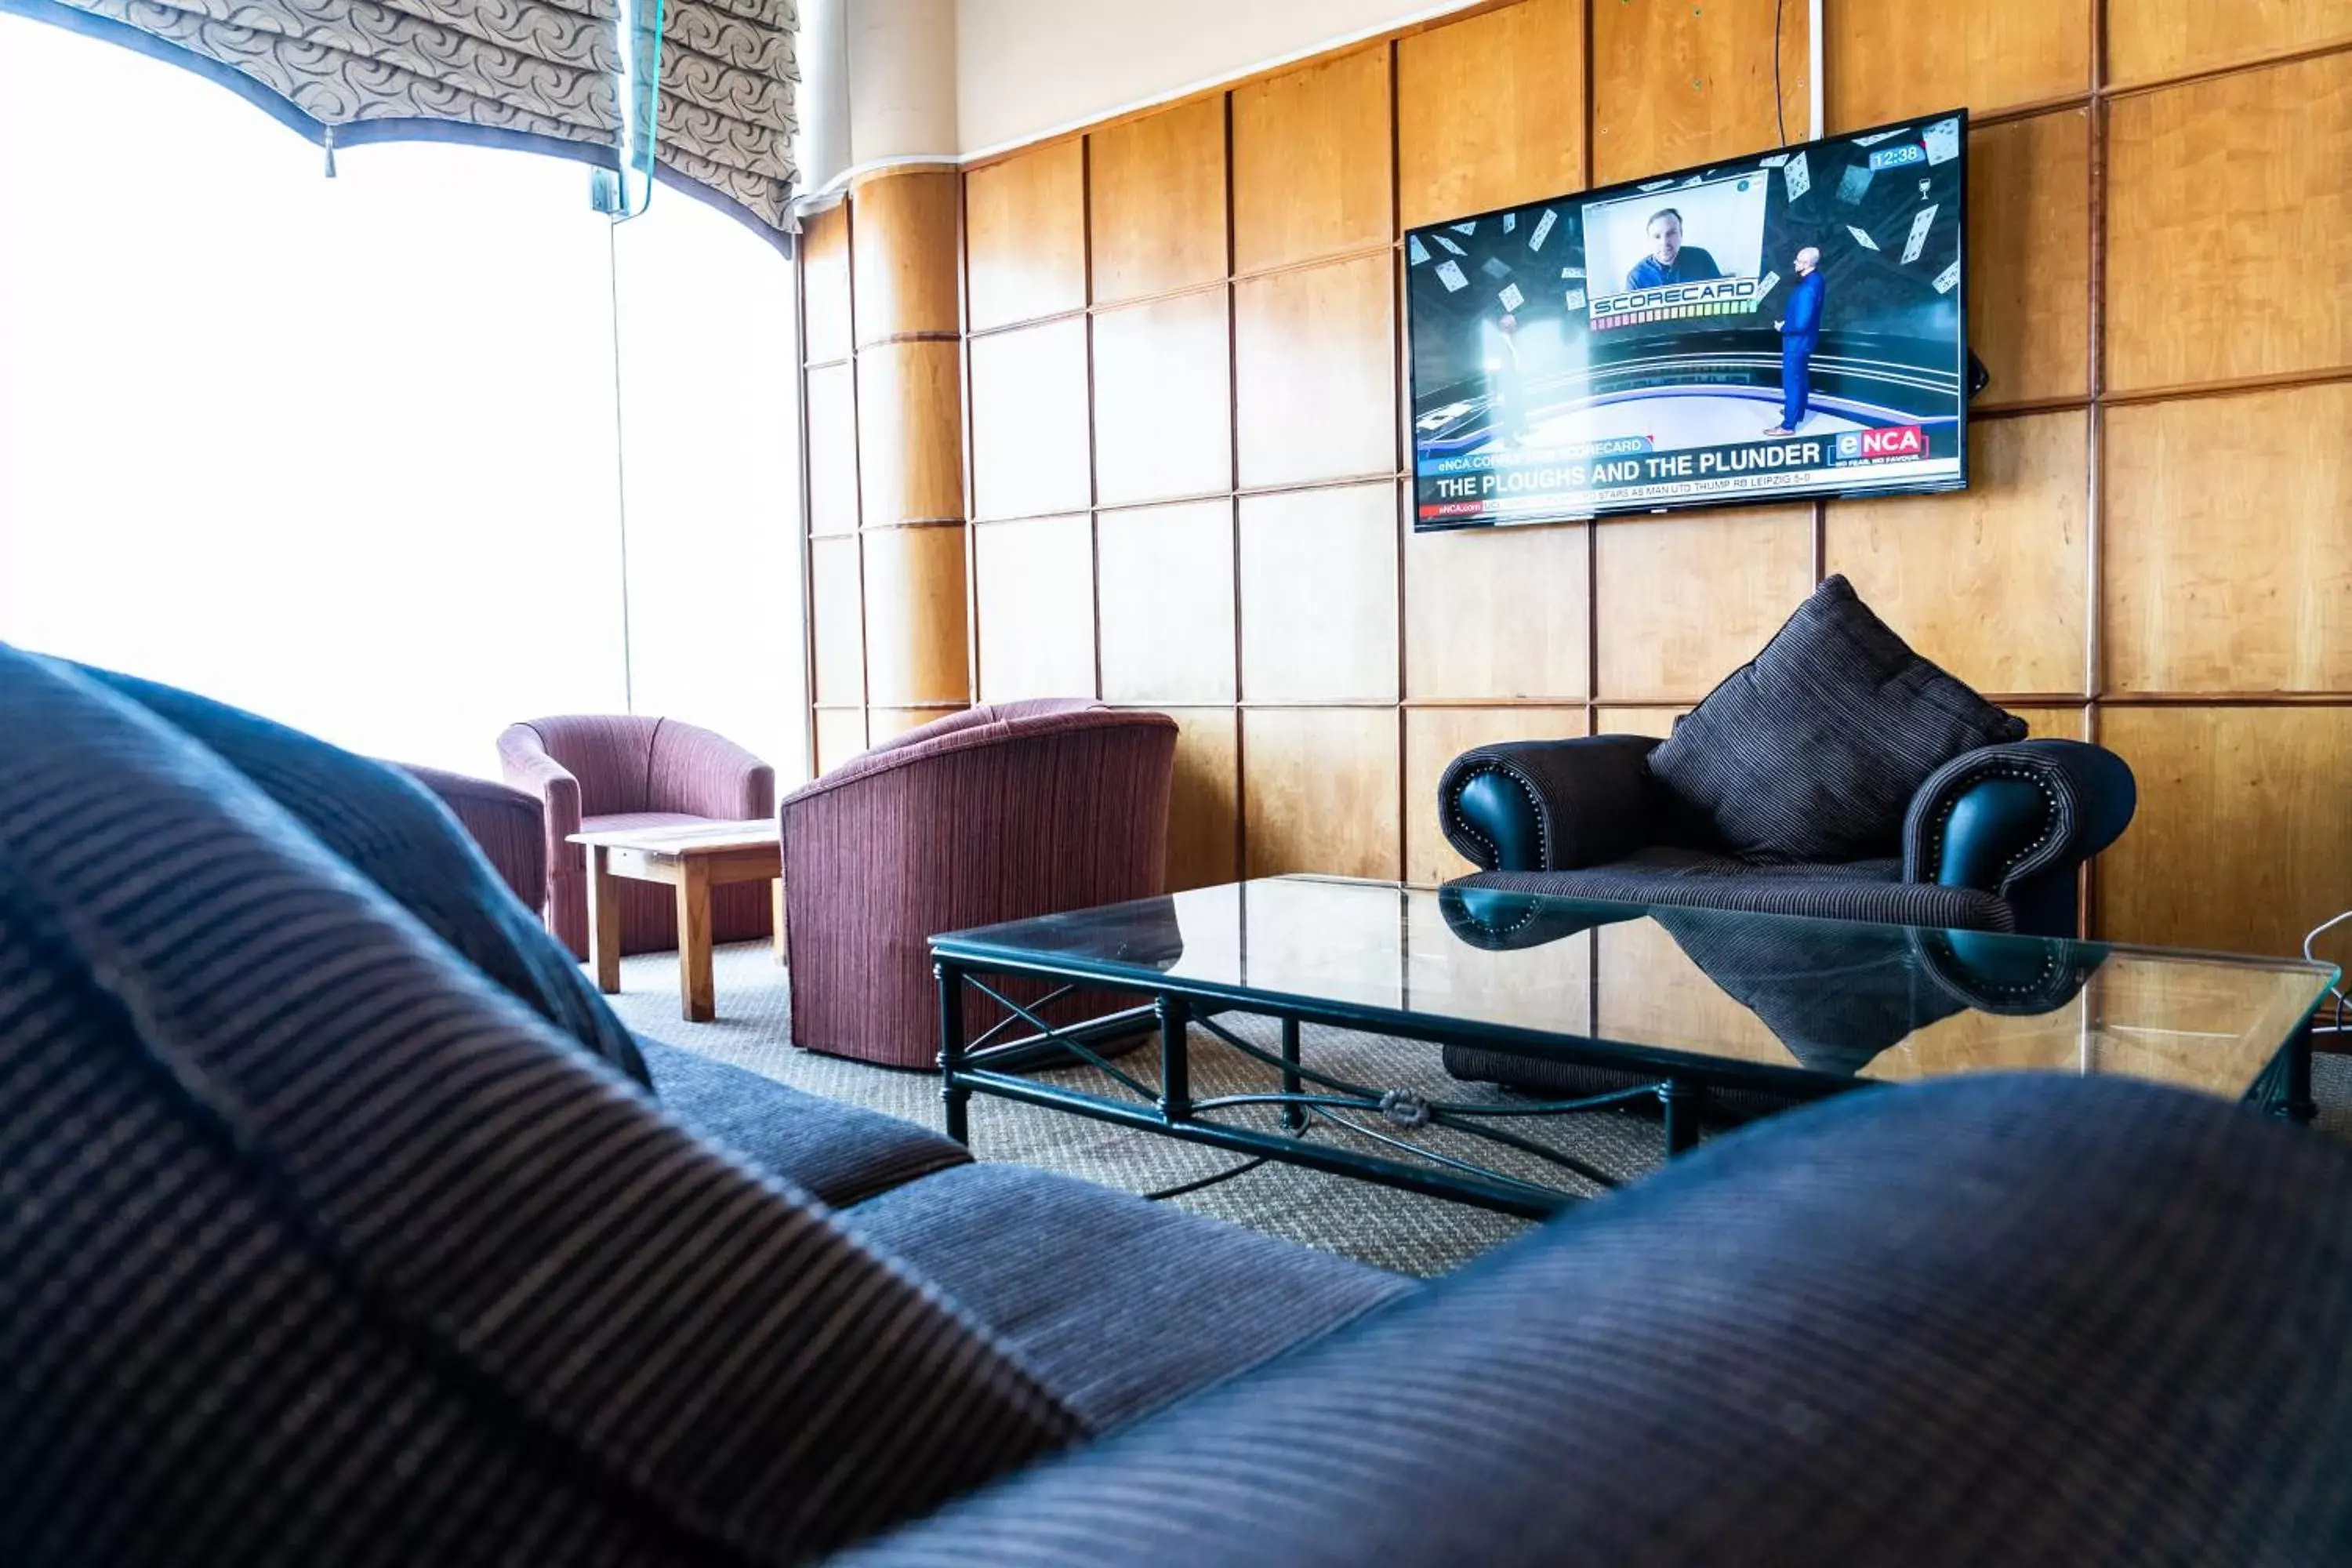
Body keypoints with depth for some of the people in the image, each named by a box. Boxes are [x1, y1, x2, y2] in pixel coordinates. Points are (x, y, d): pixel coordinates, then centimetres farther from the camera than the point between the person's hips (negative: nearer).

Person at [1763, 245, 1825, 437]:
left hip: (1797, 340, -10)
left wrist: (1783, 327, -13)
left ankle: (1788, 425, 8)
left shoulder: (1808, 288, -32)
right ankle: (1798, 412, 43)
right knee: (1801, 377, 25)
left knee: (1791, 381, 0)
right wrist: (1787, 321, 6)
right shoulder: (1815, 279, 0)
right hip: (1805, 338, 10)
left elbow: (1800, 323, -30)